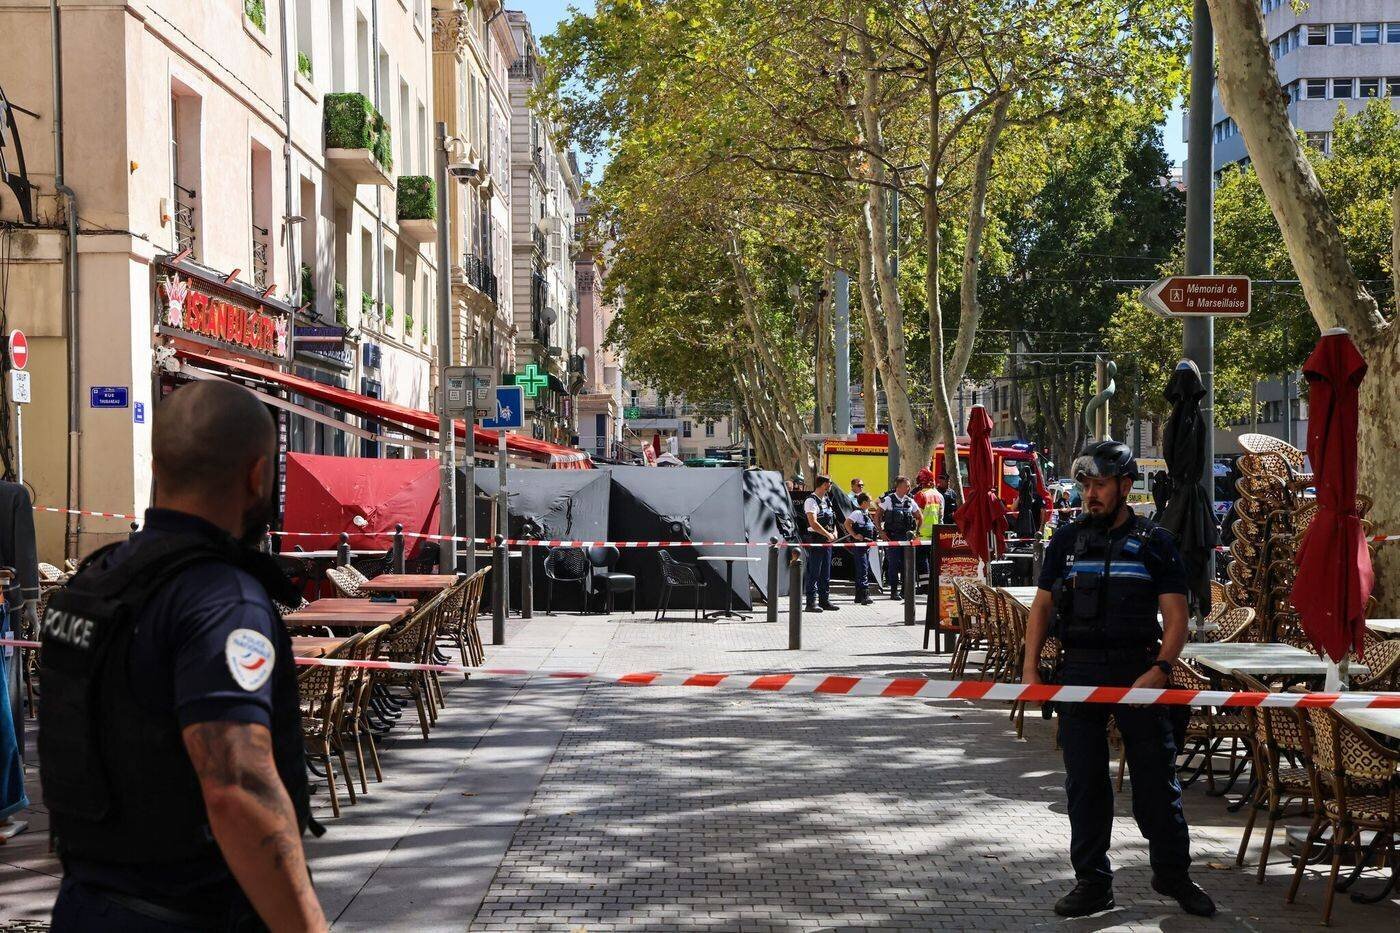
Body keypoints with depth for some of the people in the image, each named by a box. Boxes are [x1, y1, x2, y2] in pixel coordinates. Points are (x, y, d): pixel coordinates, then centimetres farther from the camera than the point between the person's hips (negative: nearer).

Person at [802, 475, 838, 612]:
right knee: (813, 573, -6)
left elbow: (832, 519, 23)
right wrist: (828, 534, -18)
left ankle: (824, 600, 19)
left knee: (826, 574, 12)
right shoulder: (811, 501, -11)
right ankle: (812, 602, -4)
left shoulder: (826, 500, 16)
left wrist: (834, 532, 4)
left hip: (827, 541, 9)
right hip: (815, 540, -9)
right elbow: (813, 523, -20)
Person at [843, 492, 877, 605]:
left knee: (864, 570, 12)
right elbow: (847, 523, -23)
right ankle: (864, 596, -16)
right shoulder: (857, 513, -12)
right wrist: (855, 535, -23)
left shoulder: (866, 513, 16)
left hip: (866, 545, 10)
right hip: (859, 545, -10)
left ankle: (859, 597, 17)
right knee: (862, 570, -13)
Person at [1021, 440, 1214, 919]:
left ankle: (1173, 872, 19)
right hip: (1078, 671, 2)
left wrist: (1159, 669, -15)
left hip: (1137, 672, -2)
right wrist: (1030, 669, 1)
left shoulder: (1154, 542, 2)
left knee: (1156, 776, 3)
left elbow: (1176, 616, -1)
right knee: (1084, 780, 5)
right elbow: (1042, 606, 11)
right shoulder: (1067, 539, 9)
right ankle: (1092, 881, 14)